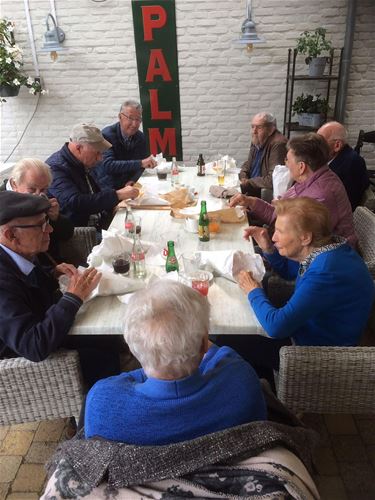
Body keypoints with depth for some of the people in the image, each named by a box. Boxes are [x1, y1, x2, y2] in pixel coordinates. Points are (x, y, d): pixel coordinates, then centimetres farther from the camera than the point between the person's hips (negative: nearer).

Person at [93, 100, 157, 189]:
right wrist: (140, 163, -37)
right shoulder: (107, 135, -15)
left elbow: (140, 165, 8)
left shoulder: (141, 137, 2)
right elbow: (108, 165, -29)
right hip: (104, 188, -5)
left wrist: (132, 181, -13)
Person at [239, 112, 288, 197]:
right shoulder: (256, 141, 6)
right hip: (252, 188, 8)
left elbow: (272, 180, -27)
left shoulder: (278, 144, -21)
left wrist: (249, 182, -14)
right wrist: (243, 178, 0)